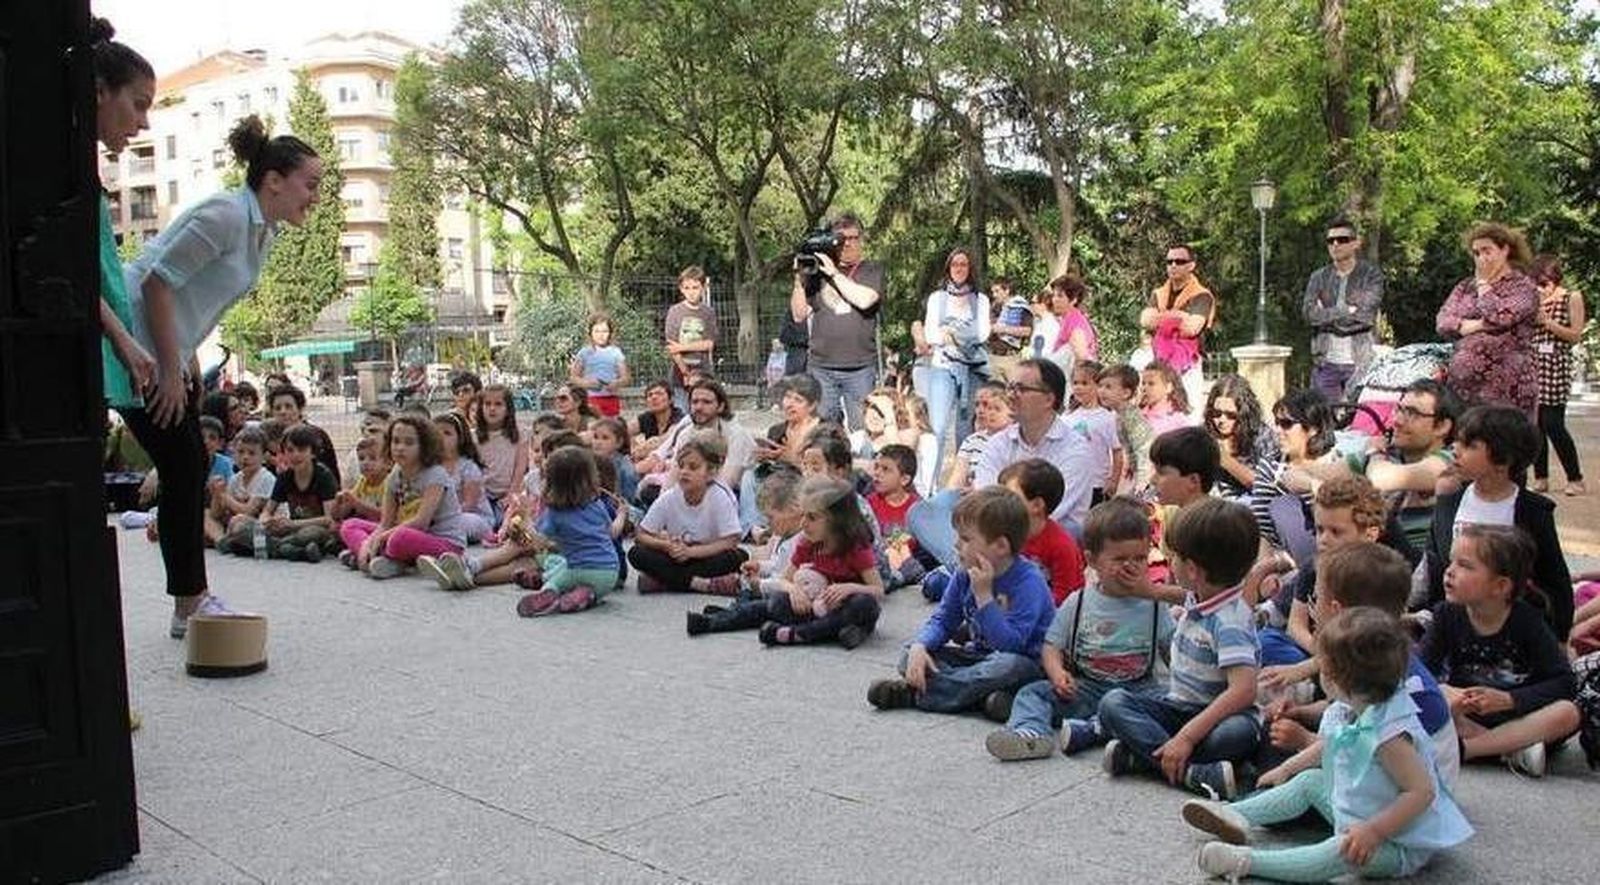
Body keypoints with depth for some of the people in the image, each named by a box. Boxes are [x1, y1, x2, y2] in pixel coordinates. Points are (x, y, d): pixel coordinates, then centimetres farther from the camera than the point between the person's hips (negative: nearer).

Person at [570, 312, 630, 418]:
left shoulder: (616, 352, 8)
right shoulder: (585, 352, 6)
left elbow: (625, 377, 7)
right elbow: (573, 376, 7)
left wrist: (617, 383, -14)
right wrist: (586, 383, -12)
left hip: (611, 398, 1)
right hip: (591, 399, -1)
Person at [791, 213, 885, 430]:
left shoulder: (872, 270, 9)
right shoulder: (818, 270, 14)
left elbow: (864, 300, -12)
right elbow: (799, 315, 12)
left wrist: (835, 274, -6)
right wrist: (799, 279, 2)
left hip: (861, 368, -2)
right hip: (820, 367, 2)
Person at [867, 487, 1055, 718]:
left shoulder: (1028, 582, -22)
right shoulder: (966, 574, -2)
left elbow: (1010, 644, -30)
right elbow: (942, 620, 5)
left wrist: (983, 594, -33)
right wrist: (919, 646, -16)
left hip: (1026, 663, -6)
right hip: (978, 655, 6)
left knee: (1009, 665, -41)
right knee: (909, 657, -9)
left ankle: (915, 693, -29)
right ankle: (983, 694, -28)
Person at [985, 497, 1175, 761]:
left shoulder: (1154, 606, 8)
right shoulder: (1078, 603, 6)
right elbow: (1052, 645, 5)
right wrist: (1057, 673, -13)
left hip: (1137, 688, -1)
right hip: (1085, 688, 1)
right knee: (1034, 692, -17)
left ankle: (1091, 730, -43)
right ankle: (1030, 733, -46)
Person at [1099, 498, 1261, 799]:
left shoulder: (1230, 621, -22)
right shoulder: (1196, 600, 4)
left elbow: (1243, 690, -33)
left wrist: (1187, 736, -36)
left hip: (1217, 714, -8)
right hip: (1178, 705, 8)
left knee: (1239, 732, -41)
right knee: (1113, 702, -18)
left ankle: (1142, 753, -34)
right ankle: (1195, 774, -33)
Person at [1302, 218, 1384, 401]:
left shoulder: (1371, 274, 3)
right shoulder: (1318, 277, 12)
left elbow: (1366, 315, -11)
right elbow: (1308, 312, -4)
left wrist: (1326, 316, -6)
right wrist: (1346, 311, -9)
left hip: (1361, 363, -3)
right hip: (1325, 363, 3)